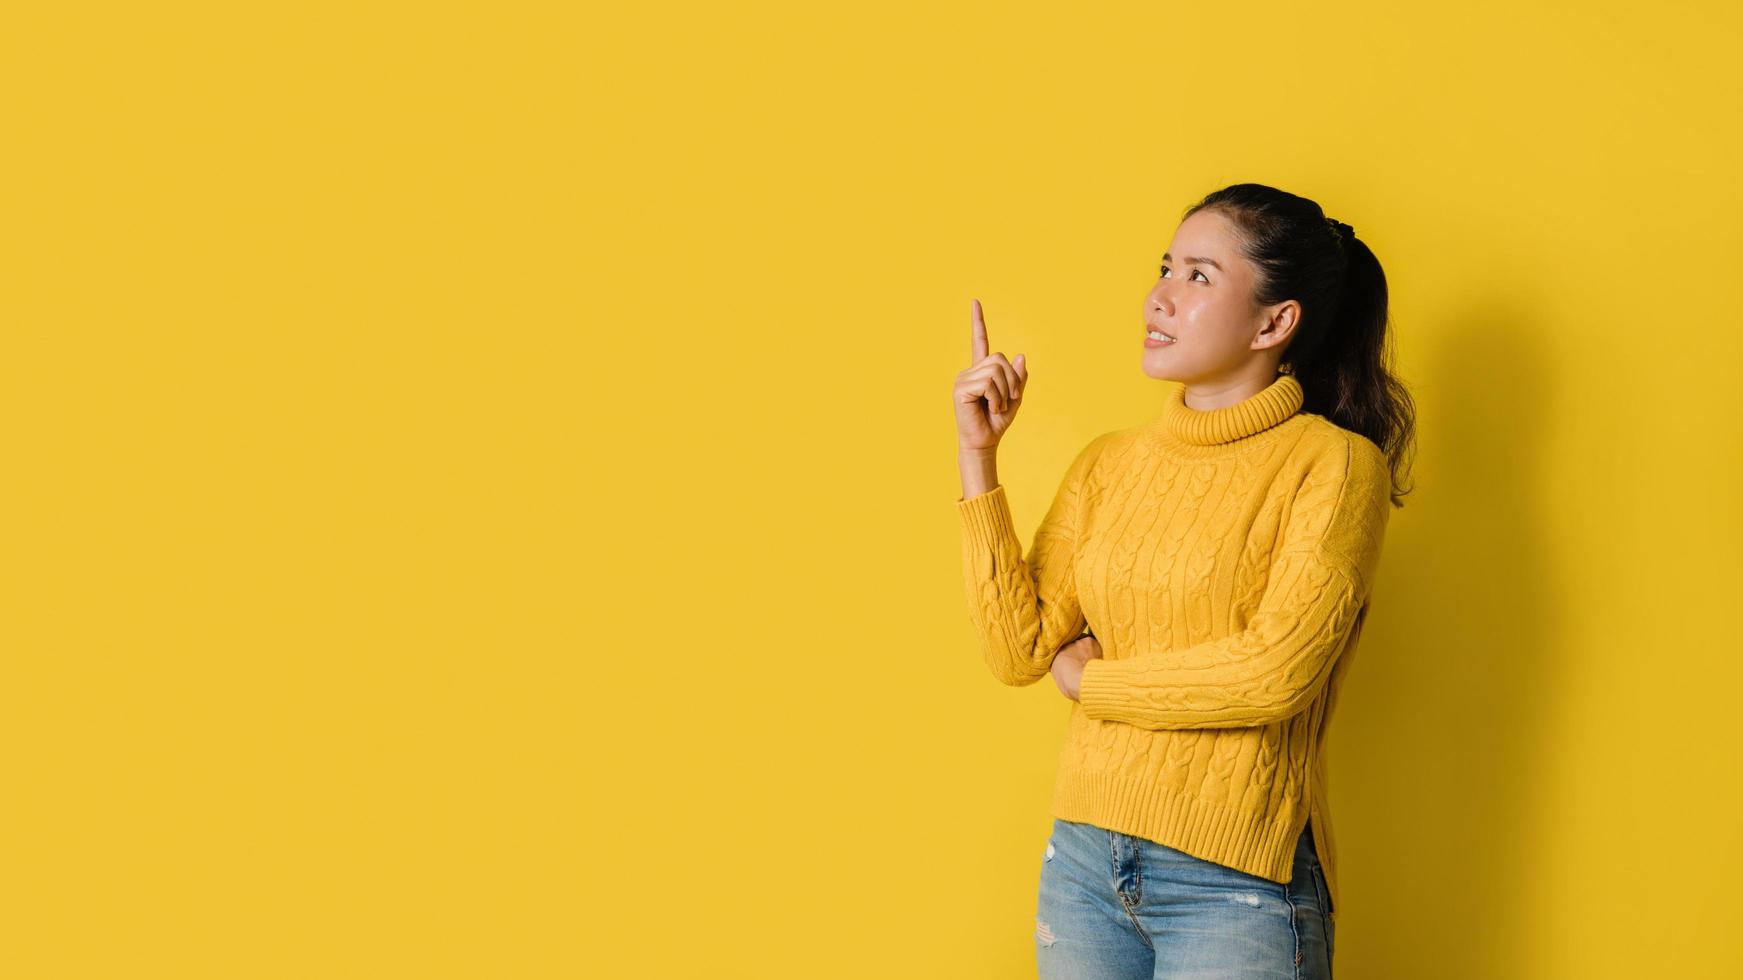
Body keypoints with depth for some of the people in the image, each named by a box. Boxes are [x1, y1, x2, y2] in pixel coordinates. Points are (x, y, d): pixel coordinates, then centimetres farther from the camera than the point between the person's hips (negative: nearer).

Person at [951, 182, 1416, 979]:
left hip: (1238, 882, -5)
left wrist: (1093, 679, -4)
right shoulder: (1108, 464, 9)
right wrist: (977, 456, -2)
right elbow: (1019, 650, 1)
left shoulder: (1334, 465, -8)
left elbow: (1274, 674, -18)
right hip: (1083, 859, 5)